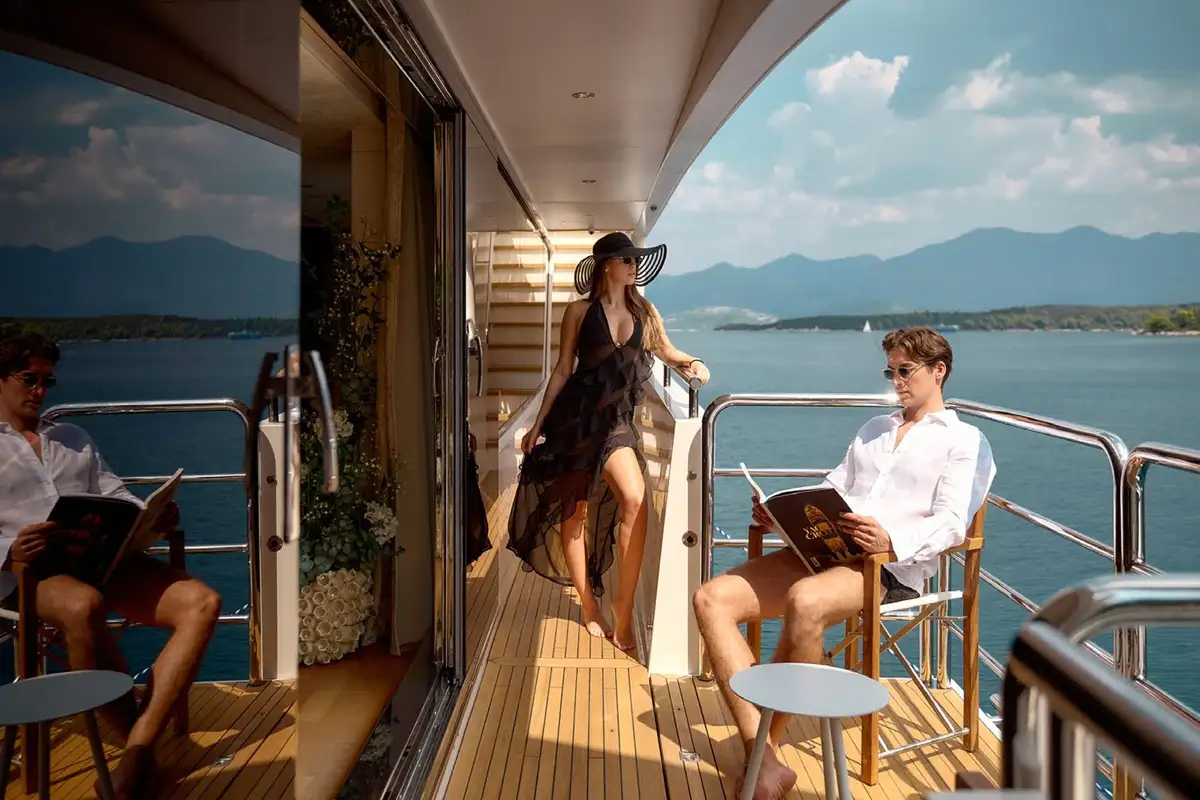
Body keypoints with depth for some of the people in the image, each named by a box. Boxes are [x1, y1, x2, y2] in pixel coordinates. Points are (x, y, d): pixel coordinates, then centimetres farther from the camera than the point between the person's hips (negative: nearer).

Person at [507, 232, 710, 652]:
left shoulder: (644, 312, 10)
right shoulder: (580, 311, 1)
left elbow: (666, 351, 24)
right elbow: (562, 371, 4)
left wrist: (692, 363, 2)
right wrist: (538, 424, 3)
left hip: (616, 420, 2)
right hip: (576, 415, -2)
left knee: (635, 499, -21)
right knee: (574, 511, 4)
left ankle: (624, 605, -9)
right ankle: (589, 606, 21)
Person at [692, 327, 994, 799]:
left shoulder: (962, 439, 11)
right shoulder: (873, 430, 33)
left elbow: (952, 524, -4)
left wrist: (891, 542, -24)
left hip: (892, 566, -7)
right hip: (823, 550, 7)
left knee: (805, 601, -41)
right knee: (712, 599, -17)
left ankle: (769, 746, -24)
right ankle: (764, 760, -26)